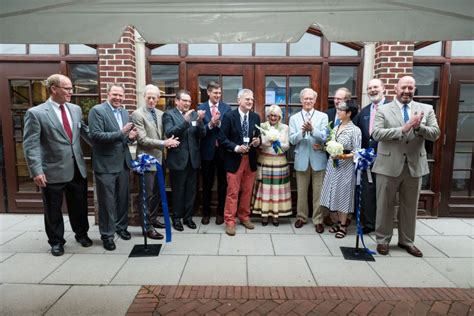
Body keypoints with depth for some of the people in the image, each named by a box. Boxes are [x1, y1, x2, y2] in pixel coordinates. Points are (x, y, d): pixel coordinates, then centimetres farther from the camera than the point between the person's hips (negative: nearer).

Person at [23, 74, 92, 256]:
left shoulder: (76, 109, 6)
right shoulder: (35, 113, -9)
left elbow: (84, 131, 17)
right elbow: (30, 145, -11)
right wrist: (36, 171, -17)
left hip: (77, 169, 4)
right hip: (53, 171, -4)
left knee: (79, 205, 17)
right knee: (53, 209, 12)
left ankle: (81, 234, 38)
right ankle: (56, 241, 31)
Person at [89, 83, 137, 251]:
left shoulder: (124, 112, 12)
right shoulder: (97, 110, -9)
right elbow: (95, 135, -18)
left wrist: (130, 137, -6)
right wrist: (121, 133, -25)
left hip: (123, 163, 6)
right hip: (106, 164, -6)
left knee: (123, 198, 16)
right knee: (107, 201, 4)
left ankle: (121, 226, 34)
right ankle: (107, 234, 18)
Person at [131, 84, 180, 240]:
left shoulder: (160, 114, 10)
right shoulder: (137, 114, -9)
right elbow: (142, 139, -16)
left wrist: (168, 142, -4)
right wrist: (164, 143, -19)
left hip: (159, 159, 7)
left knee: (156, 193, 16)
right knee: (146, 195, 1)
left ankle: (153, 219, 31)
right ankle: (147, 226, 10)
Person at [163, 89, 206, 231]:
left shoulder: (194, 114, 7)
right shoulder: (169, 114, -3)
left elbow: (202, 135, 1)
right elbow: (169, 133, -18)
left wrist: (200, 121, -17)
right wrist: (185, 121, -27)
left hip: (193, 158, 4)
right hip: (178, 159, -4)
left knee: (191, 190, 12)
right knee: (178, 191, 8)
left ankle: (188, 216, 26)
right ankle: (177, 218, 22)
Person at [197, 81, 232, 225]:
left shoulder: (227, 108, 0)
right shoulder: (201, 108, 0)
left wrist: (219, 123, -22)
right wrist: (210, 124, -22)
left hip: (223, 150, 0)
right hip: (207, 150, 0)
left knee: (222, 184, 11)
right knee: (207, 184, 12)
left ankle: (220, 213, 27)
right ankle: (206, 213, 28)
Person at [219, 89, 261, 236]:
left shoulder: (256, 117, 7)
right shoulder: (229, 116, -6)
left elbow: (258, 136, 13)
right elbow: (222, 138, -9)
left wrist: (258, 141, -9)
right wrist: (235, 147, -20)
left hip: (250, 159, 5)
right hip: (234, 159, -4)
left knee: (247, 191, 13)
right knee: (233, 192, 1)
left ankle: (244, 217, 30)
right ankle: (230, 221, 12)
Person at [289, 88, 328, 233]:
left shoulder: (323, 116, 1)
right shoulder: (294, 118, 4)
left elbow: (324, 137, -9)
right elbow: (292, 140, -3)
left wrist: (312, 129, -26)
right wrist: (302, 131, -21)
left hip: (318, 159, -1)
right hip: (301, 159, 1)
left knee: (318, 191, 5)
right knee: (301, 191, 12)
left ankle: (318, 220, 17)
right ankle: (301, 217, 27)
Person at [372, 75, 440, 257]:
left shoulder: (426, 109, 7)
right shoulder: (383, 110, -1)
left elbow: (435, 134, -1)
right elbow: (376, 134, -14)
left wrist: (419, 127, -20)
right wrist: (403, 129, -24)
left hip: (415, 165, 3)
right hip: (389, 165, -2)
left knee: (410, 206, 14)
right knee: (385, 205, 7)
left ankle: (407, 241, 30)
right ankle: (383, 240, 22)